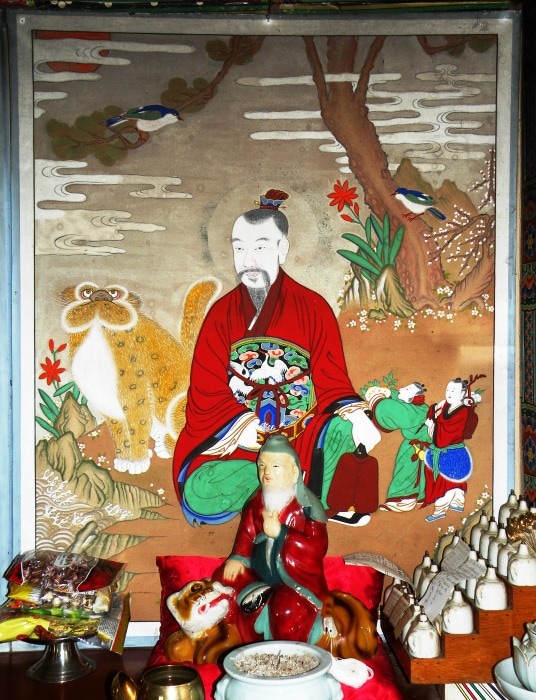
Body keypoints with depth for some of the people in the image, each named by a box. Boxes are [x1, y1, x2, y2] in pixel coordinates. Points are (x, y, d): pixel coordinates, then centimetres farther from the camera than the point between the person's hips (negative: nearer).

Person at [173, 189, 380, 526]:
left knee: (346, 429, -32)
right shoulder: (221, 313, 2)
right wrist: (259, 439, -17)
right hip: (235, 445, 2)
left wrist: (356, 418, -25)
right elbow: (208, 396, -2)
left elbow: (333, 385, -1)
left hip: (303, 436, -1)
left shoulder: (313, 307, -1)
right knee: (200, 495, -26)